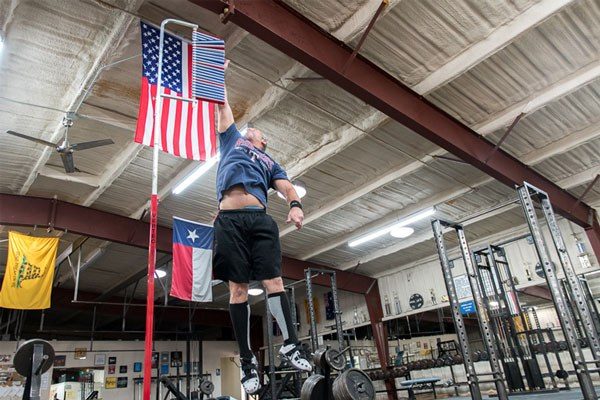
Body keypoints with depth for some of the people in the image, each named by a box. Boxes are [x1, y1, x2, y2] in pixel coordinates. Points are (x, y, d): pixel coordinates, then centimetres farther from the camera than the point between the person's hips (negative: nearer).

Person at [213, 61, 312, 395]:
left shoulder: (271, 164, 29)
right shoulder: (233, 140, 29)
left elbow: (287, 187, 11)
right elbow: (223, 106, 34)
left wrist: (296, 205, -11)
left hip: (260, 219, 1)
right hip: (230, 218, -1)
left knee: (274, 280, -11)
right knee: (238, 288, -5)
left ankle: (291, 344, -10)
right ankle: (247, 359, -2)